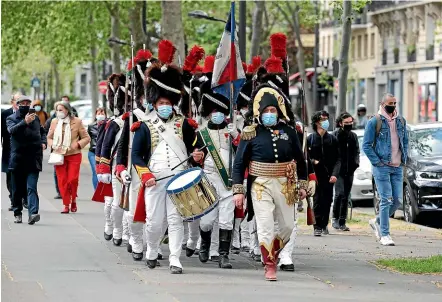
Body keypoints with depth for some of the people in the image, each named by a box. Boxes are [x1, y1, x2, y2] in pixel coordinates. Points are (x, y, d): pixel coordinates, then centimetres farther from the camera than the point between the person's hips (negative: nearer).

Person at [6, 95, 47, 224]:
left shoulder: (35, 118, 14)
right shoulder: (11, 118, 4)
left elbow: (42, 132, 30)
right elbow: (12, 130, -18)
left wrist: (43, 142, 11)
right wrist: (25, 122, -30)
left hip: (33, 159, 1)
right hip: (18, 159, -1)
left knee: (31, 187, -12)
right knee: (17, 189, 7)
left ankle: (33, 213, -23)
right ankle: (17, 213, 20)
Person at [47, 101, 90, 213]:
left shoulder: (77, 122, -2)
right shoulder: (54, 122, 7)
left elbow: (86, 138, 4)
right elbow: (49, 138, 19)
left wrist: (77, 145, -12)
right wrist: (53, 145, -2)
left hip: (73, 155, -3)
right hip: (59, 155, 3)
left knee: (72, 179, -10)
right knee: (62, 181, -2)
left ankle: (73, 200, 15)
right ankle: (66, 205, 6)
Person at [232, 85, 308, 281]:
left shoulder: (288, 132, 5)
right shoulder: (251, 133, -2)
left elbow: (300, 159, 14)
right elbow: (239, 163, -2)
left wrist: (302, 185, 12)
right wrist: (238, 190, -7)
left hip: (285, 186, 3)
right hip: (260, 186, -3)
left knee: (287, 226, 8)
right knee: (265, 226, -7)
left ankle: (272, 254, 32)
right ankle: (269, 266, 1)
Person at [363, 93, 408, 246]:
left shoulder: (401, 121, 12)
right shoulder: (374, 122, -5)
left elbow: (405, 141, 23)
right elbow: (366, 145, -5)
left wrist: (404, 159, 10)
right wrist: (377, 162, -11)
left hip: (397, 167, 6)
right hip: (382, 167, -6)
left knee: (398, 200, 4)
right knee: (386, 200, -9)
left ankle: (377, 221, 26)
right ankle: (384, 234, -5)